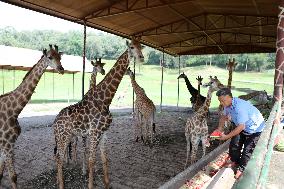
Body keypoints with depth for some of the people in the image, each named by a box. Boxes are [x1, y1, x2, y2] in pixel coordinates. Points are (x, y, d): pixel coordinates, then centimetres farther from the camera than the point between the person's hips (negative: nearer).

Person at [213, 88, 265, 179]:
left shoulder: (239, 107, -40)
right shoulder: (228, 104, -14)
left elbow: (241, 127, -38)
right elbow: (224, 116, 4)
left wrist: (226, 136, -32)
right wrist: (220, 128, -9)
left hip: (255, 129, -8)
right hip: (241, 127, 8)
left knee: (247, 150, 0)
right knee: (234, 145, 13)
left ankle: (241, 169, 17)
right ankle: (234, 161, 35)